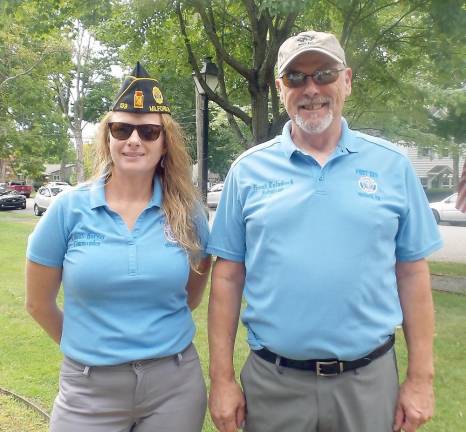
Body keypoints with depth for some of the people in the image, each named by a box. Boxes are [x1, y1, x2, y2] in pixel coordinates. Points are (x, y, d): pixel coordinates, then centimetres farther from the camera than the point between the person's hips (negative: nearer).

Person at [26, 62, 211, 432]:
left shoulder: (187, 211, -4)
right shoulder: (70, 208, -7)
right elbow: (39, 303, 3)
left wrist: (162, 333, 9)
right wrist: (87, 347, 11)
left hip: (174, 384, 1)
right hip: (89, 388, -1)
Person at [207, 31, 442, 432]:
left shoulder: (392, 165, -1)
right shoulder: (248, 170, -2)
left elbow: (412, 274, 2)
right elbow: (228, 277, 0)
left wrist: (421, 378, 1)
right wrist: (222, 378, -1)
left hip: (369, 380, 1)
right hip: (272, 381, 0)